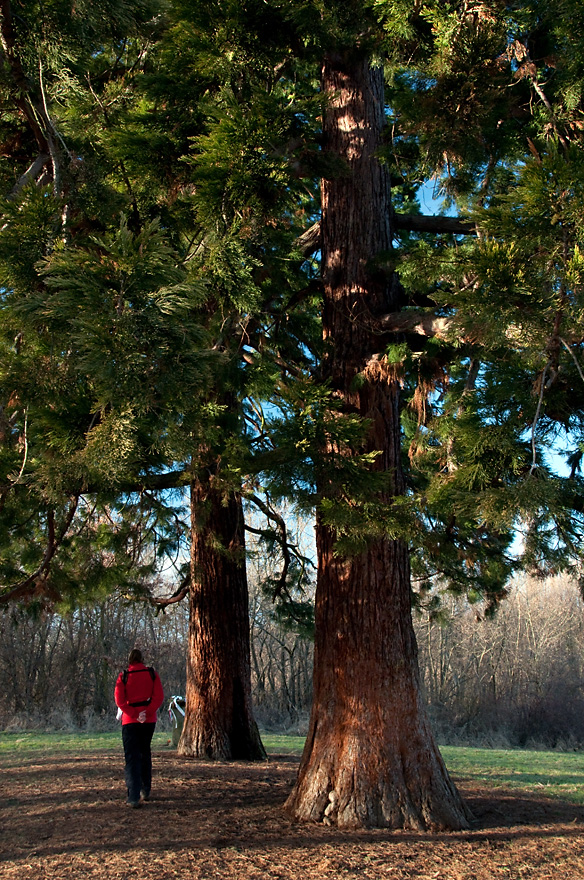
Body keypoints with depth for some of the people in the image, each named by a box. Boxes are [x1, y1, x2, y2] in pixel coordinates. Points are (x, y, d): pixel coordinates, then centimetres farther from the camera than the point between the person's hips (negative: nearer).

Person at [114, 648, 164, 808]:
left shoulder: (123, 676, -1)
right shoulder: (152, 673, 2)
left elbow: (119, 700, -9)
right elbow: (159, 696, -6)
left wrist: (133, 714, -10)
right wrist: (147, 712, -10)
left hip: (130, 721, -2)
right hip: (149, 720, 2)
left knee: (132, 757, -3)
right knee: (145, 754, 20)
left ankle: (134, 796, -15)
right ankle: (145, 791, 27)